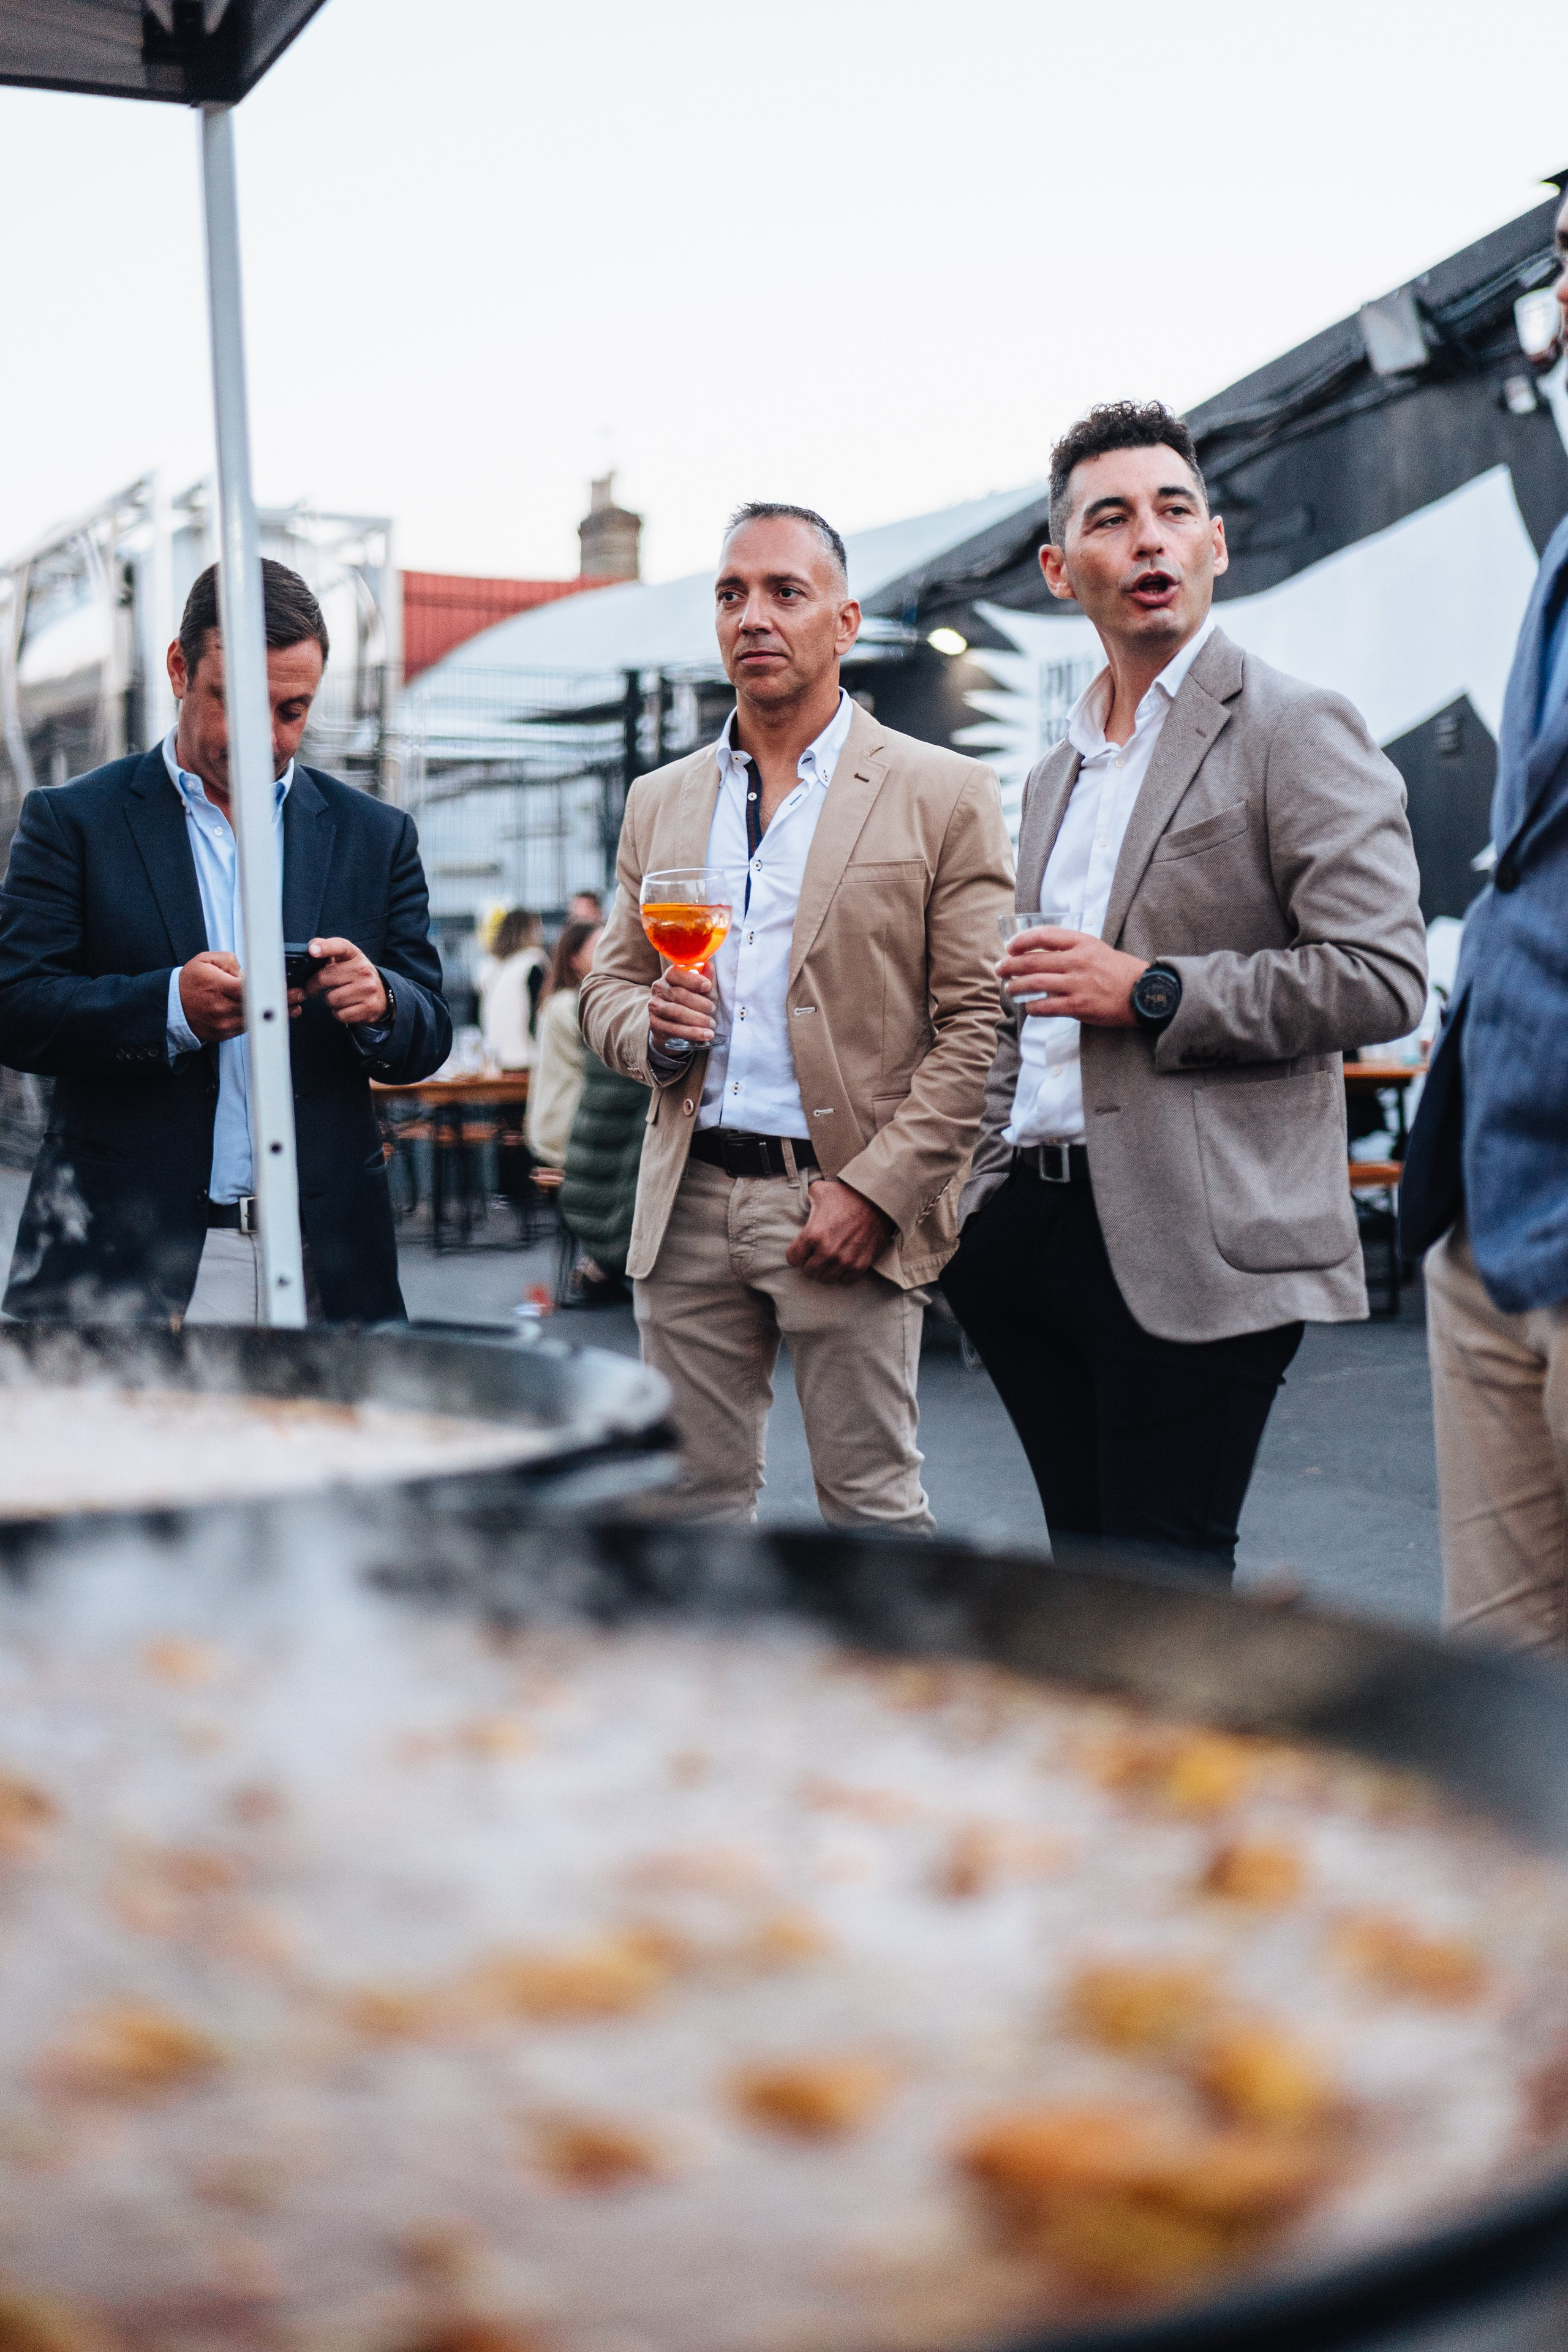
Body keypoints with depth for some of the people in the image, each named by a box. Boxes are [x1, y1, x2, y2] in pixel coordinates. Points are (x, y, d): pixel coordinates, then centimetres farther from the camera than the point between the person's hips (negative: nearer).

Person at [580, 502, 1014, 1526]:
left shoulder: (944, 795, 0)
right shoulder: (660, 800, 15)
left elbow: (980, 1020, -5)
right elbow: (608, 986, 20)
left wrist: (877, 1189, -13)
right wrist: (652, 1028, -5)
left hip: (847, 1207, -4)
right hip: (688, 1206, 4)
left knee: (873, 1506, 1)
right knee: (695, 1501, 9)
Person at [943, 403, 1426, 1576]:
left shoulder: (1297, 729, -4)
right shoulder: (1057, 773, 20)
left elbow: (1383, 978, -13)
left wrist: (1153, 992, -16)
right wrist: (987, 1193, 19)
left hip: (1192, 1246, -7)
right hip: (1039, 1218, 7)